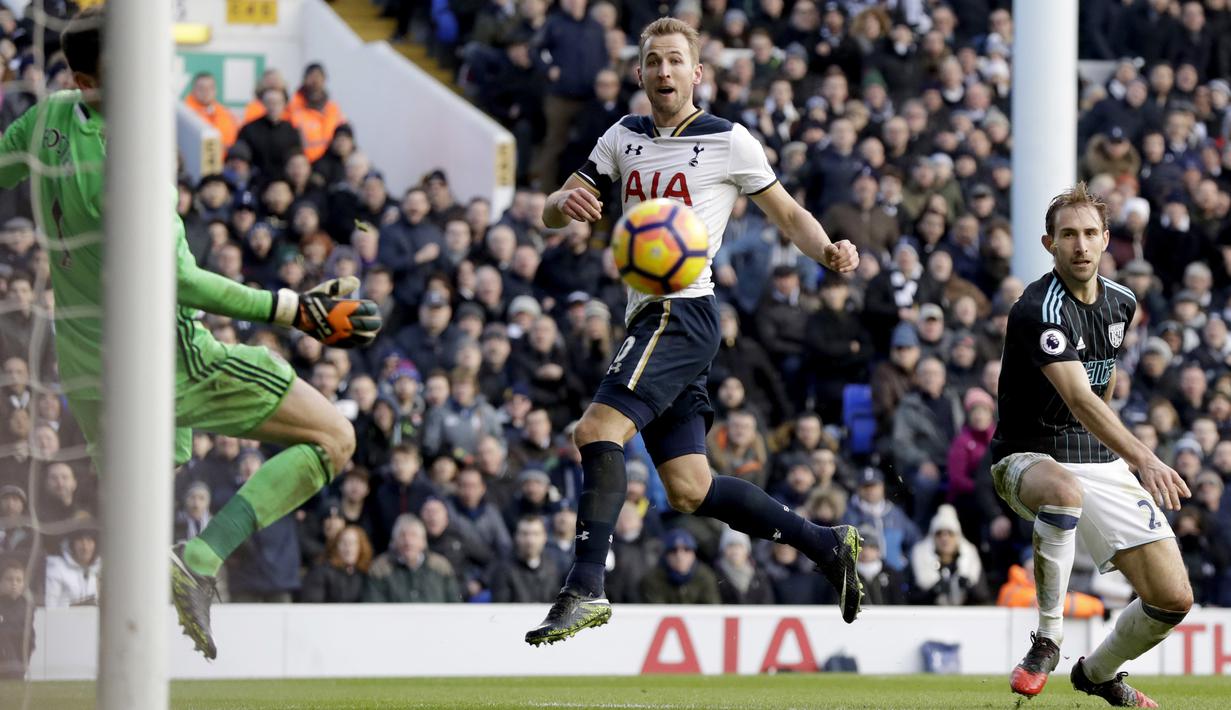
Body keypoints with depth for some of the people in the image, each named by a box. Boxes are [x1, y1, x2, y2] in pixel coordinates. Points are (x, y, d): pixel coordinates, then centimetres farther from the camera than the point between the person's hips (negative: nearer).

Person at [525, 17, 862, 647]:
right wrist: (565, 202, -12)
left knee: (597, 429, -24)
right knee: (689, 491, 5)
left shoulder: (728, 142, -1)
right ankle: (827, 545, 17)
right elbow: (551, 214, 13)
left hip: (684, 311, -7)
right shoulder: (624, 138, 15)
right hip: (648, 317, 7)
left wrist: (828, 251, -12)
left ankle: (584, 590, -30)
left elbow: (787, 214, 8)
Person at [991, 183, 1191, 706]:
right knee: (1064, 490, -45)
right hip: (1029, 459, -6)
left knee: (1173, 598, -6)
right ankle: (1048, 638, -28)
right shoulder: (1038, 309, -20)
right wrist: (1142, 457, -44)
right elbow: (1079, 399, -32)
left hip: (1101, 461, 6)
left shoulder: (1121, 303, 5)